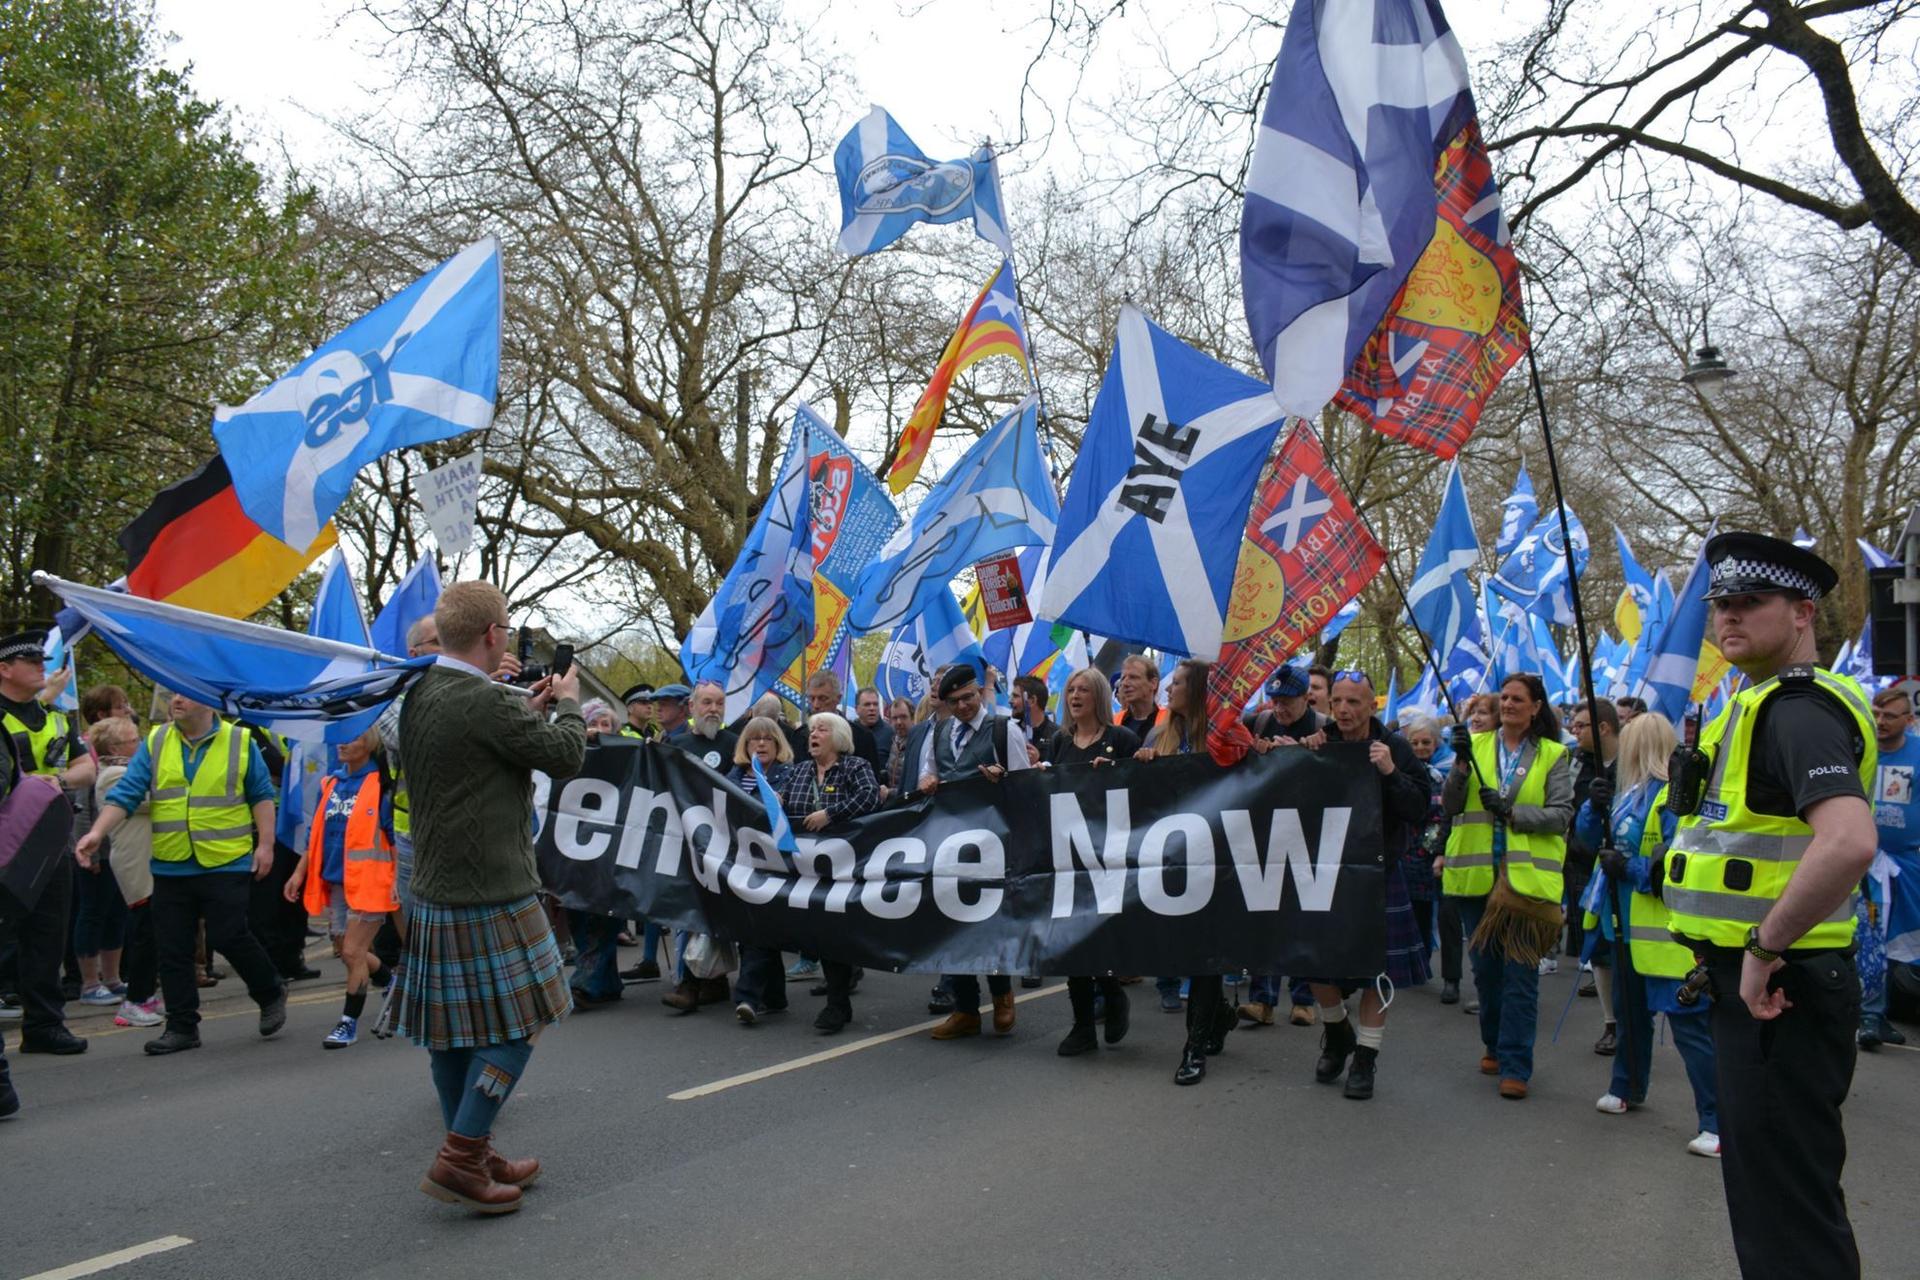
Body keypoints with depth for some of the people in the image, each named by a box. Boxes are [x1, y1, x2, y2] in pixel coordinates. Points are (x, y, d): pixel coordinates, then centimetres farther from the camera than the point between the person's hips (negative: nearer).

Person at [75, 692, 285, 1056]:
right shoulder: (154, 744, 5)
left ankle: (271, 993, 18)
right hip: (170, 866, 4)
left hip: (226, 863, -4)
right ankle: (182, 1026, 18)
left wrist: (265, 844, -2)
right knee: (172, 949, 6)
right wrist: (97, 832, -13)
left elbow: (262, 796, 4)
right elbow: (125, 794, 0)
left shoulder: (240, 742, -1)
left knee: (227, 936, -7)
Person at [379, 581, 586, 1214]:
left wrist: (529, 709, 17)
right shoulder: (485, 701, -20)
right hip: (490, 897, -9)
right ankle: (459, 1158, 1)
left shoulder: (418, 696, 6)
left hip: (433, 893, 9)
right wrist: (567, 703, 6)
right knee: (514, 1026, 2)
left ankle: (472, 1154, 27)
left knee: (450, 1030, 15)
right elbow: (565, 756, -11)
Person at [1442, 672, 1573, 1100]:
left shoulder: (1553, 755, 4)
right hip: (1476, 873, 3)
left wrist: (1512, 811, -15)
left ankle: (1515, 1065, 2)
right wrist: (1461, 764, -14)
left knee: (1521, 971, -5)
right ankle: (1494, 1044, 31)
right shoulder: (1476, 744, 8)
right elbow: (1450, 805, 1)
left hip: (1527, 876, -2)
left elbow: (1562, 815, -3)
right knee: (1485, 966, 13)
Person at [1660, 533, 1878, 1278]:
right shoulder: (1768, 704, 14)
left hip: (1777, 988, -10)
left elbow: (1849, 843, -34)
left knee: (1785, 1202, -2)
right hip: (1755, 982, 10)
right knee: (1767, 1182, 22)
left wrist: (1765, 946, -24)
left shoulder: (1797, 708, -18)